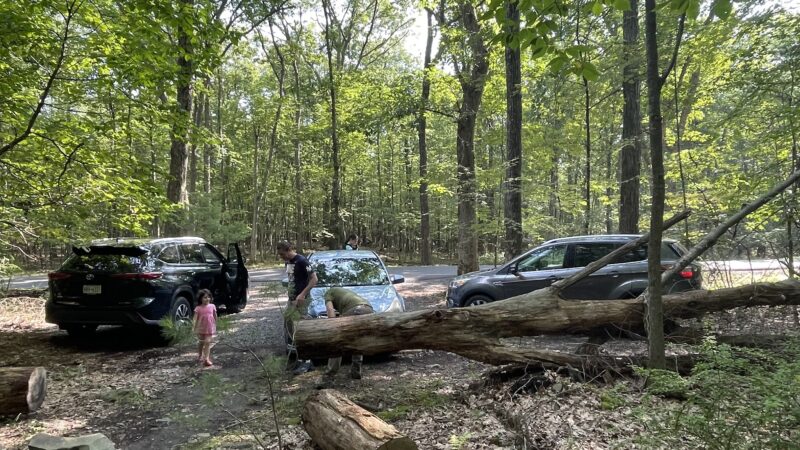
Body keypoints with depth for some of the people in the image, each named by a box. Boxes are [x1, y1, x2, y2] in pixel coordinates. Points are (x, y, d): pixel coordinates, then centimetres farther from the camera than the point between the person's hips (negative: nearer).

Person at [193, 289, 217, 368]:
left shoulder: (212, 306, -3)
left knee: (207, 343, -9)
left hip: (210, 328, 0)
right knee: (201, 343, 17)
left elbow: (215, 316, 9)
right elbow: (196, 319, -10)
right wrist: (194, 327, -18)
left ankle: (206, 359, -15)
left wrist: (215, 325, 16)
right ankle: (200, 356, 37)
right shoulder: (198, 308, -9)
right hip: (201, 328, 0)